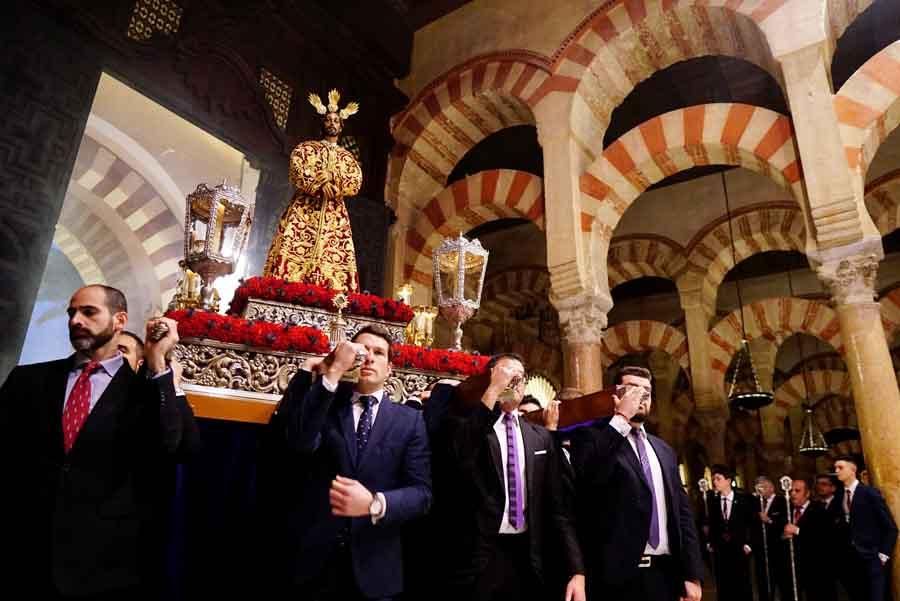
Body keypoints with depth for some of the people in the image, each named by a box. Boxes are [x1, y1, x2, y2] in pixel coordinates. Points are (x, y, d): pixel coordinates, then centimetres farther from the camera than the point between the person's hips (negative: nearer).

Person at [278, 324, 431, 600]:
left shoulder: (410, 419, 2)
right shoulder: (323, 404, 2)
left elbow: (421, 492, -5)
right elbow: (301, 442, -19)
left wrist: (374, 504, -23)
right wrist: (333, 371, -21)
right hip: (314, 559, 0)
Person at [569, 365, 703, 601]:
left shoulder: (664, 450, 15)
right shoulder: (591, 436, -3)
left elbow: (682, 511, 14)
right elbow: (585, 478, -23)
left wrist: (692, 574, 6)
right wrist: (620, 418, -19)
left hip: (665, 573, 6)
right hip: (617, 573, -5)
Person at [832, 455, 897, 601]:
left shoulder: (870, 492, -8)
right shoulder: (838, 496, 6)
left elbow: (890, 527, -6)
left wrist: (883, 554, -9)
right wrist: (840, 554, 4)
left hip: (871, 559, -4)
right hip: (849, 560, 5)